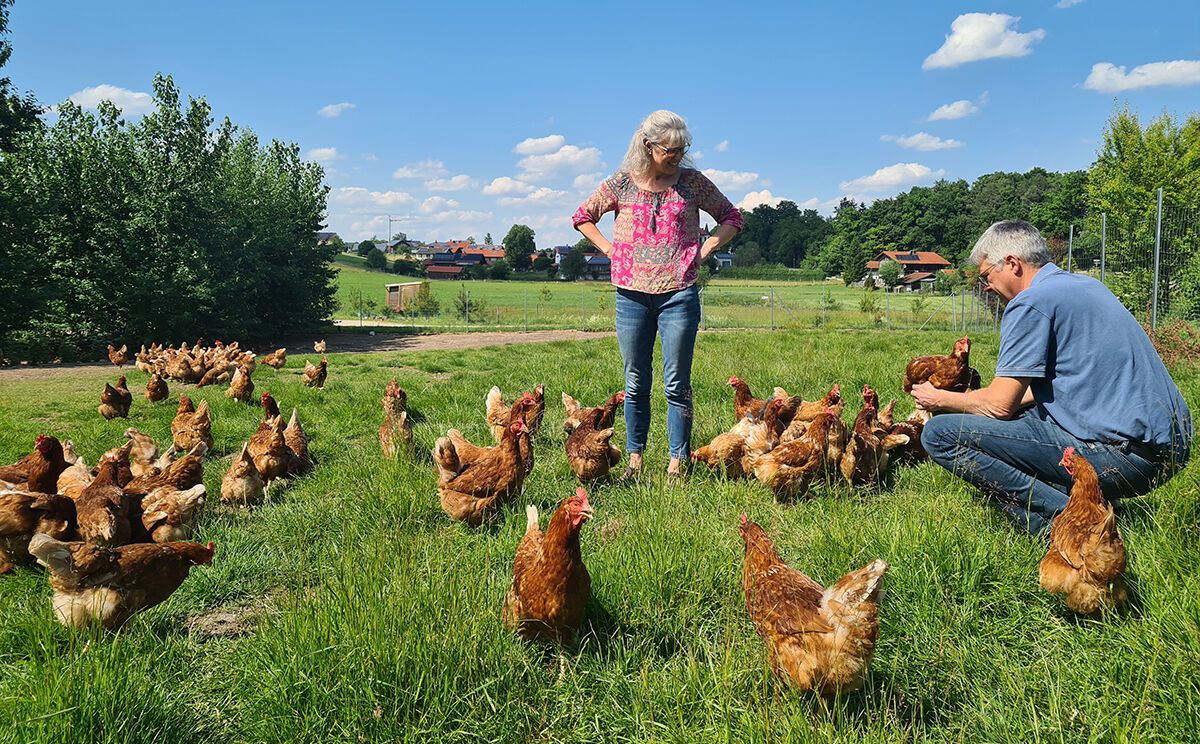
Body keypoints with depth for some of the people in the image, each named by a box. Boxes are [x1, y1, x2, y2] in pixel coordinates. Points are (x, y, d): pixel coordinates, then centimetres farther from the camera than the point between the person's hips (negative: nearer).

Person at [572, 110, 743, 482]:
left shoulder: (692, 182, 2)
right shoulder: (621, 184, 3)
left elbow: (732, 217, 12)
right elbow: (582, 217, 16)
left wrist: (704, 251, -1)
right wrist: (611, 250, 4)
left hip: (678, 294, -1)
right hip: (632, 295, 1)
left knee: (677, 384, 1)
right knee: (636, 384, 9)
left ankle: (677, 464, 10)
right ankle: (634, 459, 19)